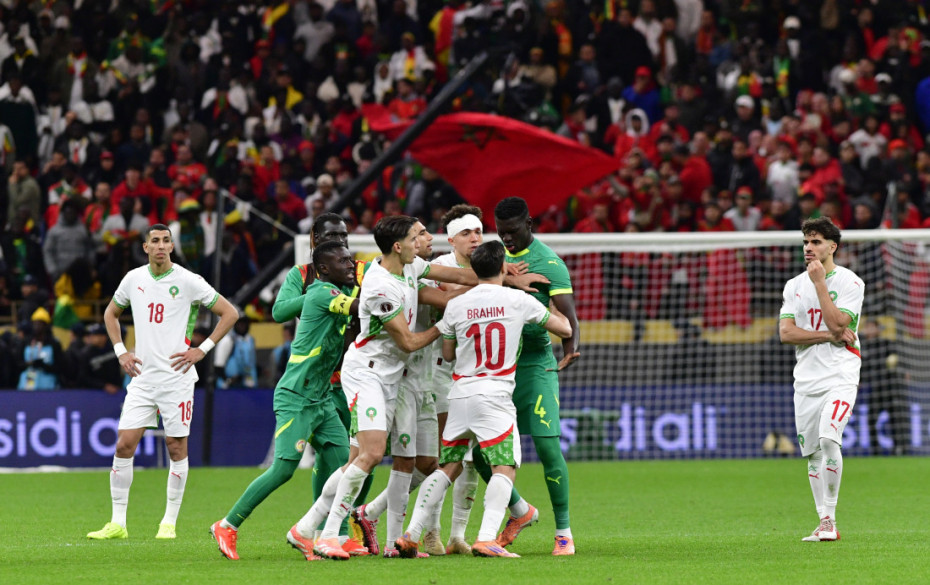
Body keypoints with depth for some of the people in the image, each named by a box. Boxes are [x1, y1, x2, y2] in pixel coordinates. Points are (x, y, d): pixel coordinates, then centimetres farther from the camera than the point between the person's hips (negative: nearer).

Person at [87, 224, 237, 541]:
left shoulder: (187, 281, -5)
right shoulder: (133, 279, 7)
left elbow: (229, 313, 0)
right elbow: (111, 313, 25)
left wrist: (202, 350, -6)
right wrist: (120, 351, 11)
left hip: (176, 376, -3)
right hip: (142, 376, 3)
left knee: (176, 447, -1)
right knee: (124, 444, -4)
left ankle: (169, 523, 8)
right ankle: (117, 523, 2)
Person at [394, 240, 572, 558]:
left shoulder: (456, 306, 5)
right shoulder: (518, 300, -1)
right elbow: (565, 329, 9)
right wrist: (557, 308, 29)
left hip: (460, 394, 4)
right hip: (494, 396, -4)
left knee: (448, 468, 13)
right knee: (505, 469, -6)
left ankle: (410, 535, 6)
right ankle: (486, 538, -24)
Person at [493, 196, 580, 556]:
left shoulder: (548, 262, -9)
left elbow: (567, 313, -20)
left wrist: (571, 347, -36)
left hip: (535, 364, -6)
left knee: (547, 446, -11)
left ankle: (563, 531, 0)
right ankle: (520, 511, 23)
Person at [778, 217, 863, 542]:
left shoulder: (850, 282, -2)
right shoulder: (794, 286, 11)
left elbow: (837, 324, -15)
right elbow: (786, 333, -1)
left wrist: (820, 283, -13)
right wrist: (830, 336, -12)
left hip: (840, 376, -5)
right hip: (806, 379, 5)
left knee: (829, 439, -24)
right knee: (812, 452, 6)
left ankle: (830, 518, -18)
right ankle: (825, 524, 14)